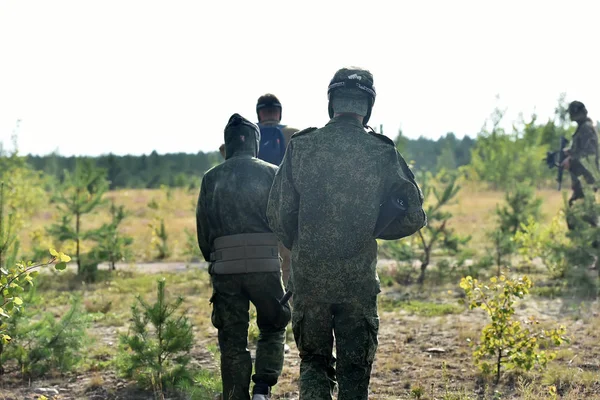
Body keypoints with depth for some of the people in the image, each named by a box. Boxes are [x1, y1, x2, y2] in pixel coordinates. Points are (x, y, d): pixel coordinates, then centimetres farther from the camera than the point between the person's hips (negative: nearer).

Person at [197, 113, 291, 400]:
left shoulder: (211, 178, 7)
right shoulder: (271, 173, 3)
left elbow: (203, 230, 9)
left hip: (225, 268, 1)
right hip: (266, 265, -1)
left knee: (233, 343, 9)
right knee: (273, 329, 17)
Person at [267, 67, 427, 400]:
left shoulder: (301, 147, -3)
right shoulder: (381, 153, -5)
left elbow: (278, 216, -1)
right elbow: (413, 216, -3)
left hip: (308, 276, 1)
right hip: (359, 280, 0)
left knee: (313, 361, 15)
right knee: (354, 369, 12)